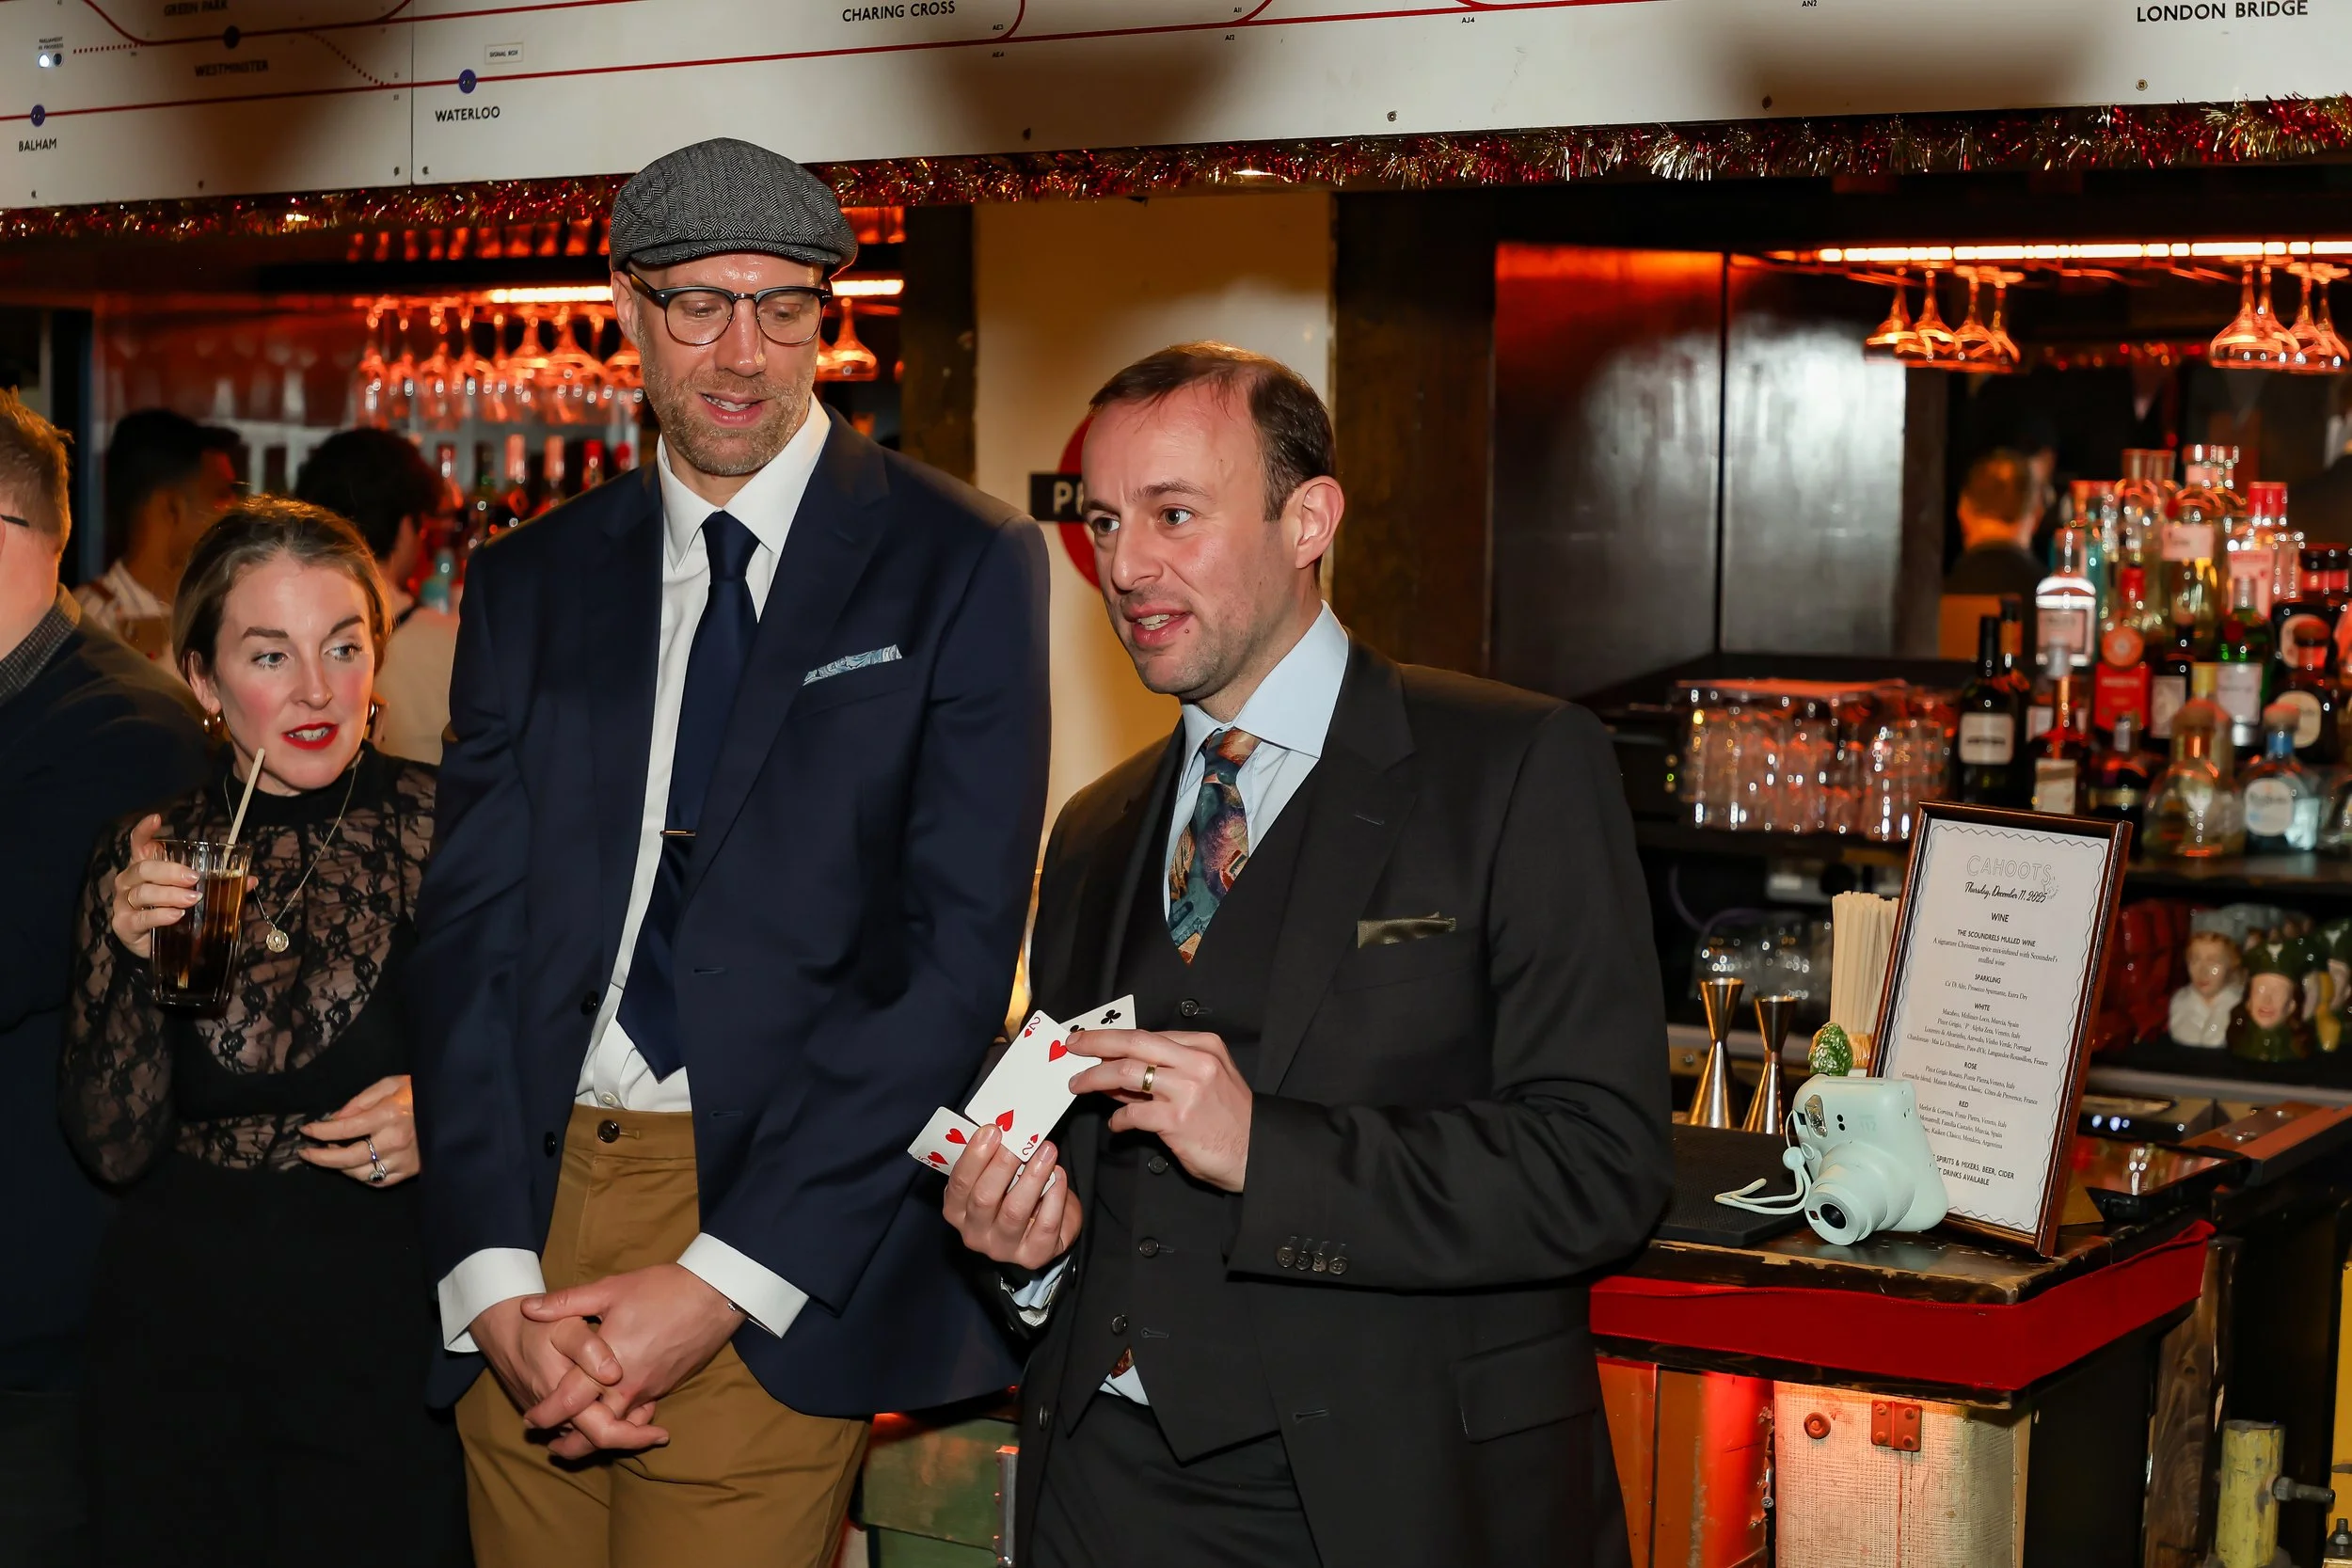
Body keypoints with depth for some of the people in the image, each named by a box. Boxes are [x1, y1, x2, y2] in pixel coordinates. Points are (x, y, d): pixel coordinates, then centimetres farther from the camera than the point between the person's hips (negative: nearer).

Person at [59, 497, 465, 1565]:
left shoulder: (445, 825, -7)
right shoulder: (144, 856, 0)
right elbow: (114, 1150, -4)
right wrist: (135, 958, -17)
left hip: (392, 1319, -2)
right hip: (180, 1340, 2)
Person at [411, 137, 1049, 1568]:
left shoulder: (965, 564, 0)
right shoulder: (526, 585, 12)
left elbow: (961, 953, -7)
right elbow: (470, 933, 6)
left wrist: (717, 1285, -12)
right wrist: (495, 1280, -9)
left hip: (779, 1259, -3)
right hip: (532, 1220, 3)